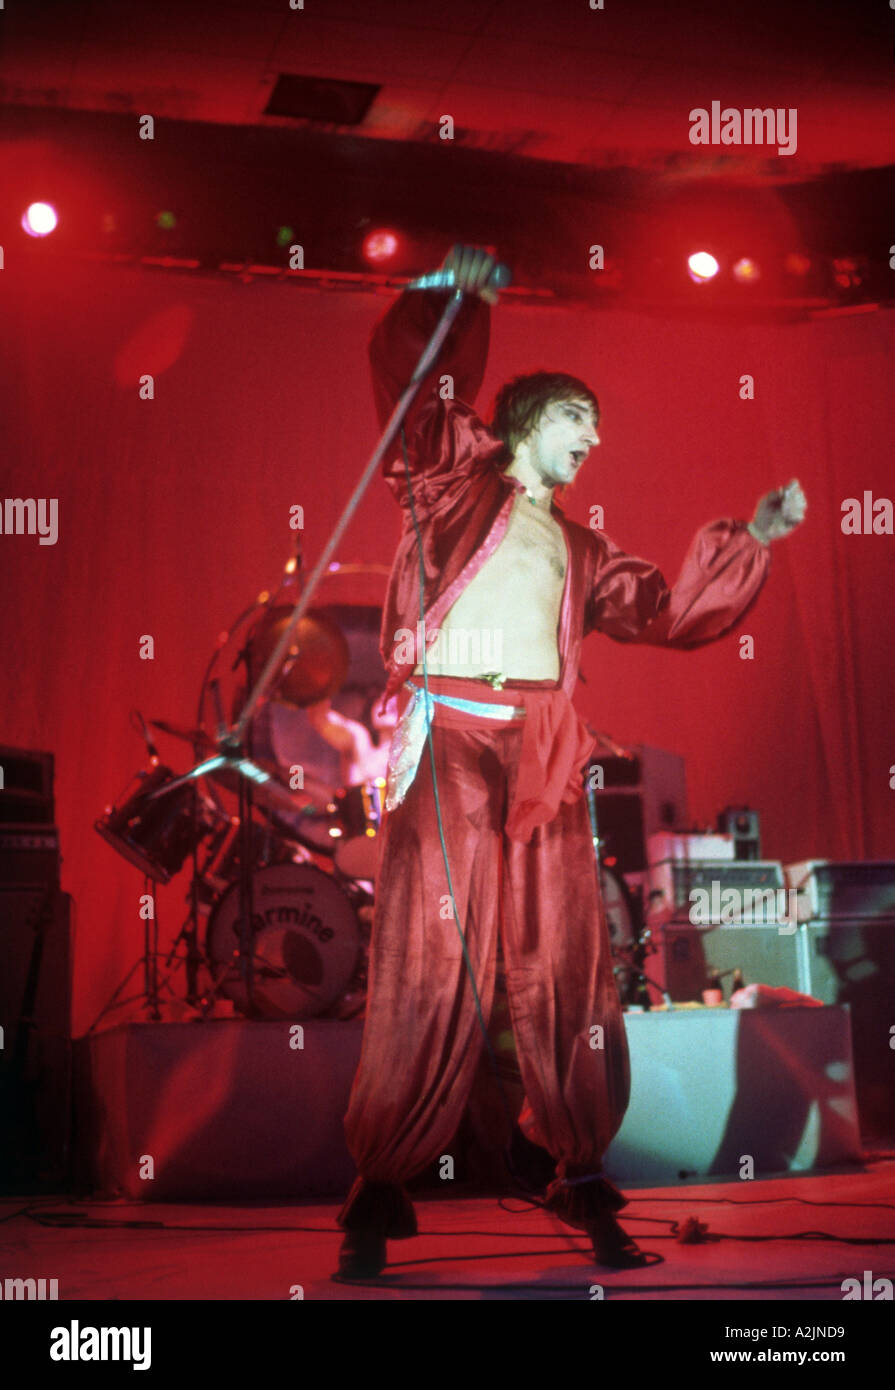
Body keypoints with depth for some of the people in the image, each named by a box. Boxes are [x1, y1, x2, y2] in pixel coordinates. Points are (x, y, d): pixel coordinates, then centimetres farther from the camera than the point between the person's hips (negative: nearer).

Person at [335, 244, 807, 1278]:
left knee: (567, 973, 1)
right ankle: (380, 1197, 0)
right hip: (449, 739, -4)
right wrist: (456, 298, -1)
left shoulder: (577, 550, 29)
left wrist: (751, 539, 20)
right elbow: (411, 376, 6)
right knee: (430, 973, -7)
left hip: (545, 756, 5)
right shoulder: (455, 478, 16)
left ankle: (586, 1190, 10)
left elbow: (671, 612, 24)